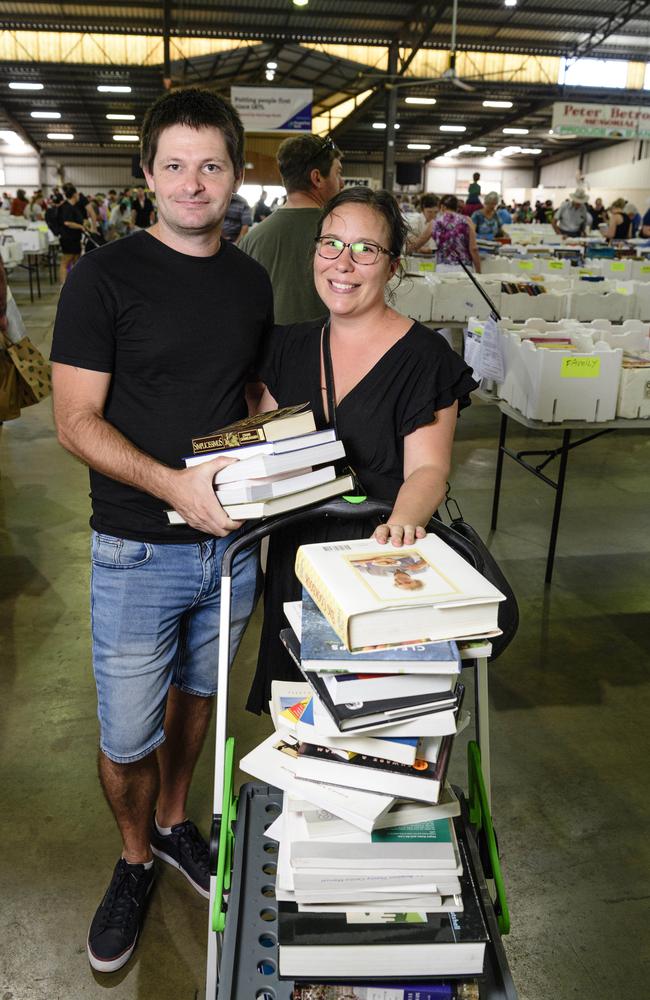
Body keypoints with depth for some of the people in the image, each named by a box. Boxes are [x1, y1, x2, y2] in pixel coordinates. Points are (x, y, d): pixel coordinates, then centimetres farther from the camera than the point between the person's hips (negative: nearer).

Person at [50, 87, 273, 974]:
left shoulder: (251, 282, 7)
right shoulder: (106, 277, -9)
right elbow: (76, 419, -12)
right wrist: (172, 483, -26)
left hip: (230, 541, 5)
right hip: (138, 551, -4)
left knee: (196, 695, 22)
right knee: (127, 735, 7)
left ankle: (175, 822, 47)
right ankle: (136, 859, 37)